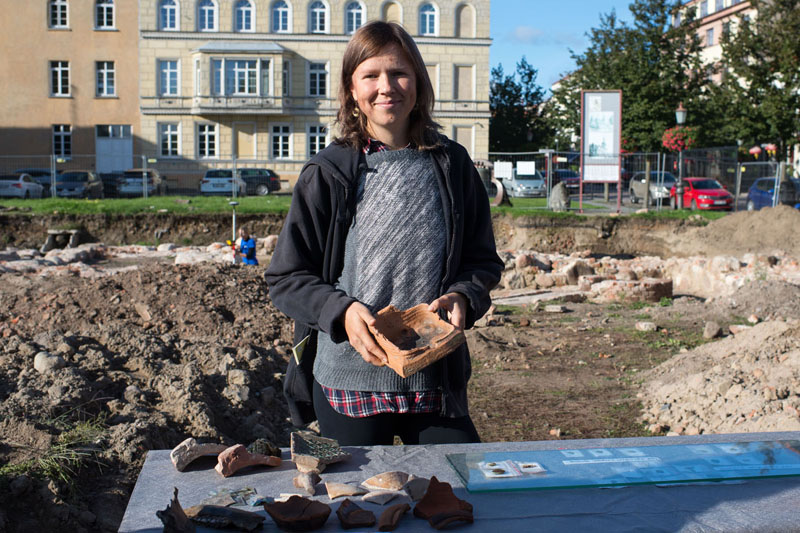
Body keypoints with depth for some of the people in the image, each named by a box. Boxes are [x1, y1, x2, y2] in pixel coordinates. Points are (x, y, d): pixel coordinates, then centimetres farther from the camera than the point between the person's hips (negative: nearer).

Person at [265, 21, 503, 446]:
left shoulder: (452, 166, 4)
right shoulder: (327, 174, -2)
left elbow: (483, 261, 11)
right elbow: (286, 277, 0)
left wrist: (462, 297, -10)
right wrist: (342, 311, -17)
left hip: (437, 379, 2)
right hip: (347, 382, -1)